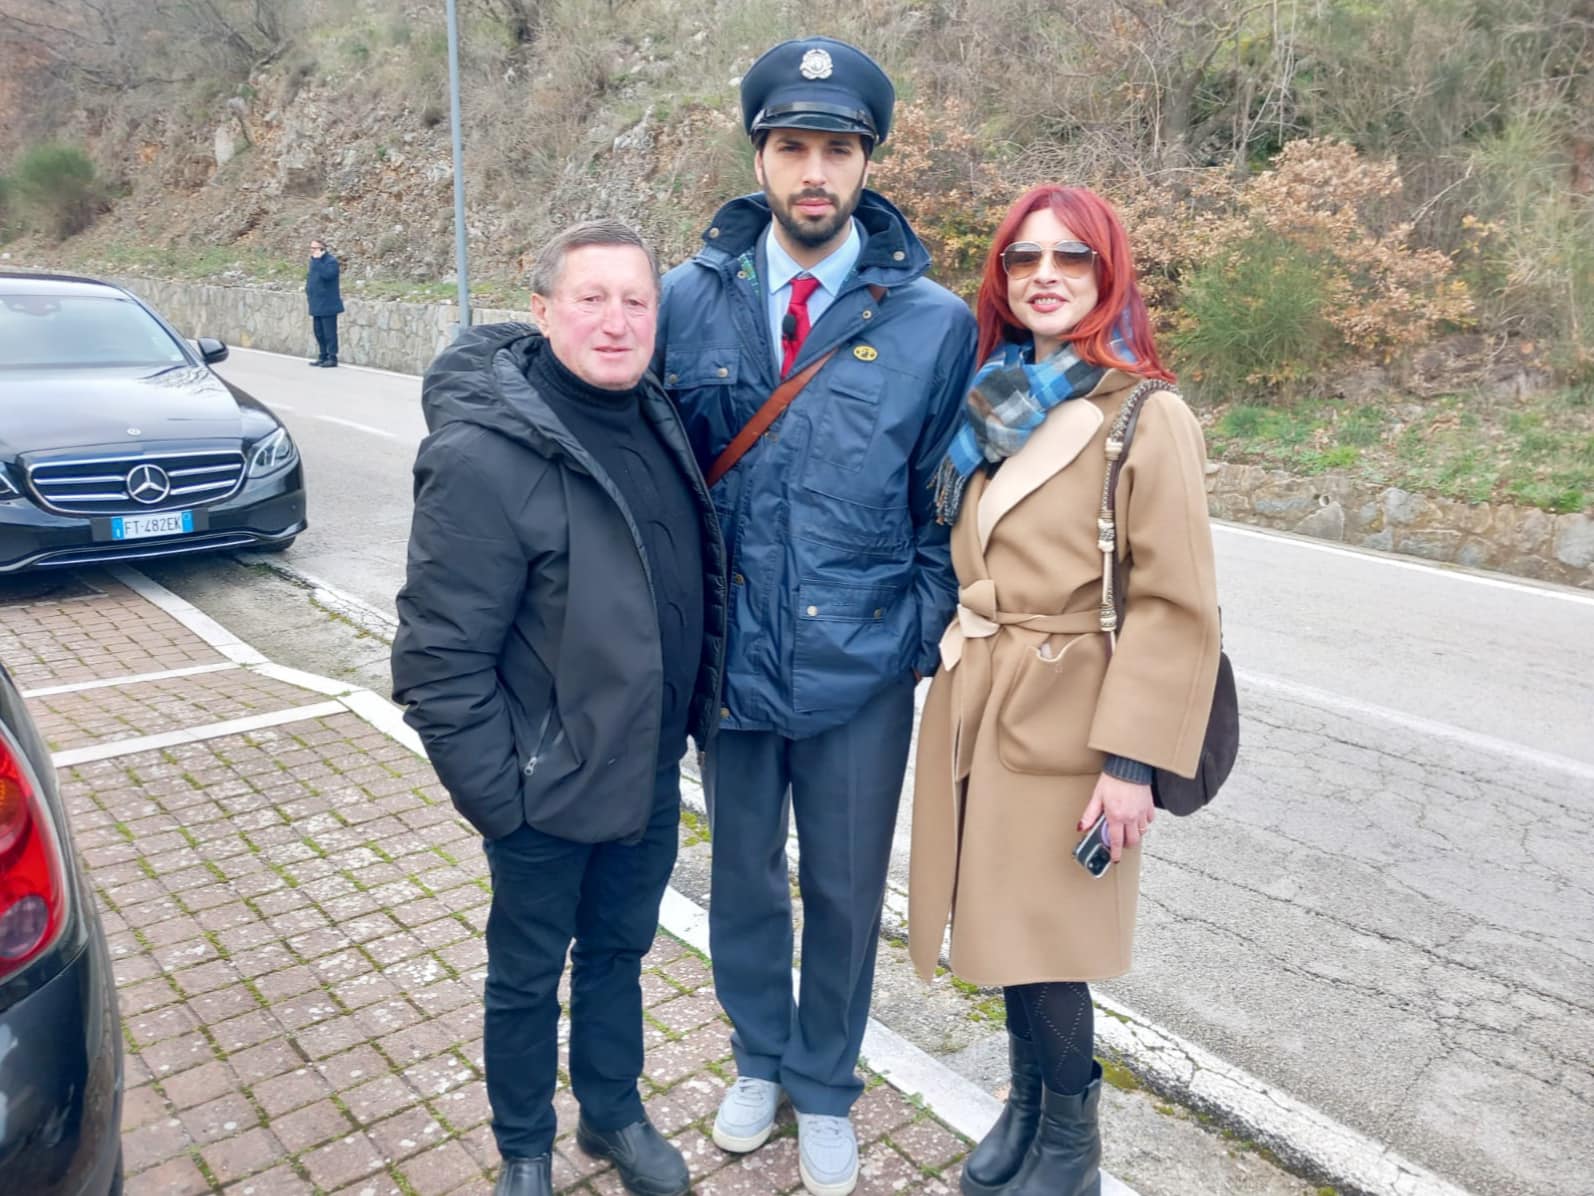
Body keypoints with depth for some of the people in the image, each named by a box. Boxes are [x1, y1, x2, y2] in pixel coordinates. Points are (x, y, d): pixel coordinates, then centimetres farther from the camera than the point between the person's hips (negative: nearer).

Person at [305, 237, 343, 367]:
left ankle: (332, 357, 0)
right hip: (316, 305, 9)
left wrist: (317, 260, -25)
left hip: (327, 305, -9)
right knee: (319, 332, 13)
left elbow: (327, 274, -29)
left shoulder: (331, 261, -12)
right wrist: (308, 289, 12)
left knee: (329, 333, -5)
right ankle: (323, 356, 21)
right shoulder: (314, 260, 14)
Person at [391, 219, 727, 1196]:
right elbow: (441, 654, -20)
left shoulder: (660, 421, 0)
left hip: (652, 767, 6)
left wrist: (697, 713, 10)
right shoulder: (484, 456, -23)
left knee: (619, 948, 24)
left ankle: (614, 1112, 49)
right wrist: (491, 791, -16)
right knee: (529, 975, 17)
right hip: (547, 787, -6)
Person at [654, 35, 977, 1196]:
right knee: (746, 877, 20)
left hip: (863, 673, -1)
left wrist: (921, 636, -6)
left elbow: (947, 504, -1)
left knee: (847, 893, 15)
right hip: (730, 659, 2)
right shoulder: (691, 298, -4)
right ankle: (759, 1059, 47)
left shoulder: (934, 319, -8)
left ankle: (825, 1088, 42)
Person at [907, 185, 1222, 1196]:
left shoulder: (1148, 419, -12)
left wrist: (1132, 760, -17)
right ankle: (1027, 1109, 40)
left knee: (1045, 941, 4)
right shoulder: (993, 405, 8)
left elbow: (1176, 606, -15)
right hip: (976, 705, 6)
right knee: (1005, 926, 17)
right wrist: (961, 675, 13)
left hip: (1067, 717, -6)